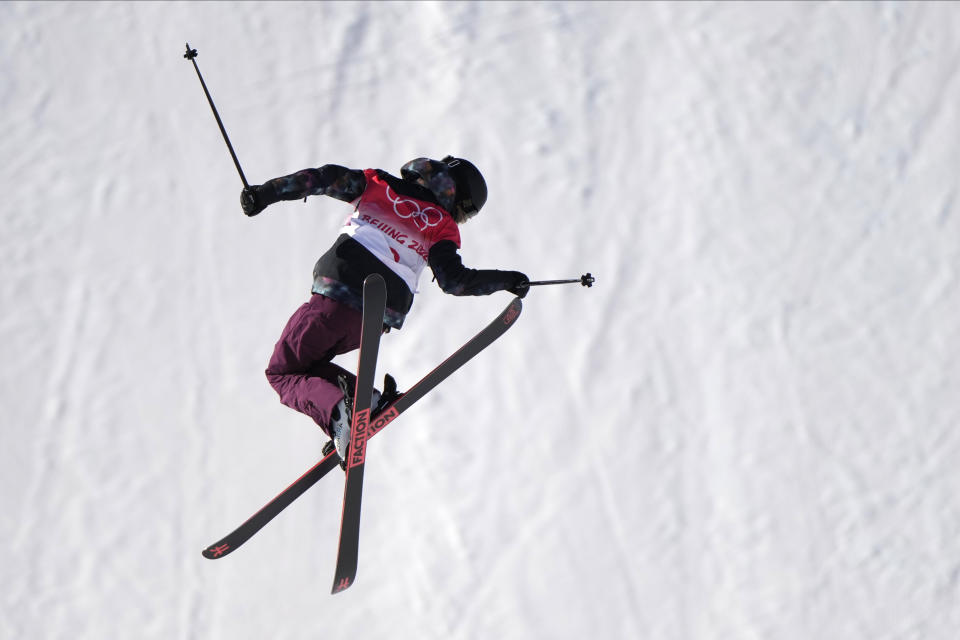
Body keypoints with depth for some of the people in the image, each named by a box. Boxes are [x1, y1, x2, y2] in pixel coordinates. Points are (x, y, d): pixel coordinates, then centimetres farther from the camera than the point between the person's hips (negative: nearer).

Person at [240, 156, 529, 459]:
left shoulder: (381, 184, 14)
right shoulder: (443, 227, 11)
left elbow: (328, 179, 3)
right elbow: (455, 280, 0)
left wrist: (266, 193, 1)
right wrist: (505, 280, 14)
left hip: (336, 298, -3)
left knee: (282, 372, 13)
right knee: (308, 364, 27)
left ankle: (336, 411, -17)